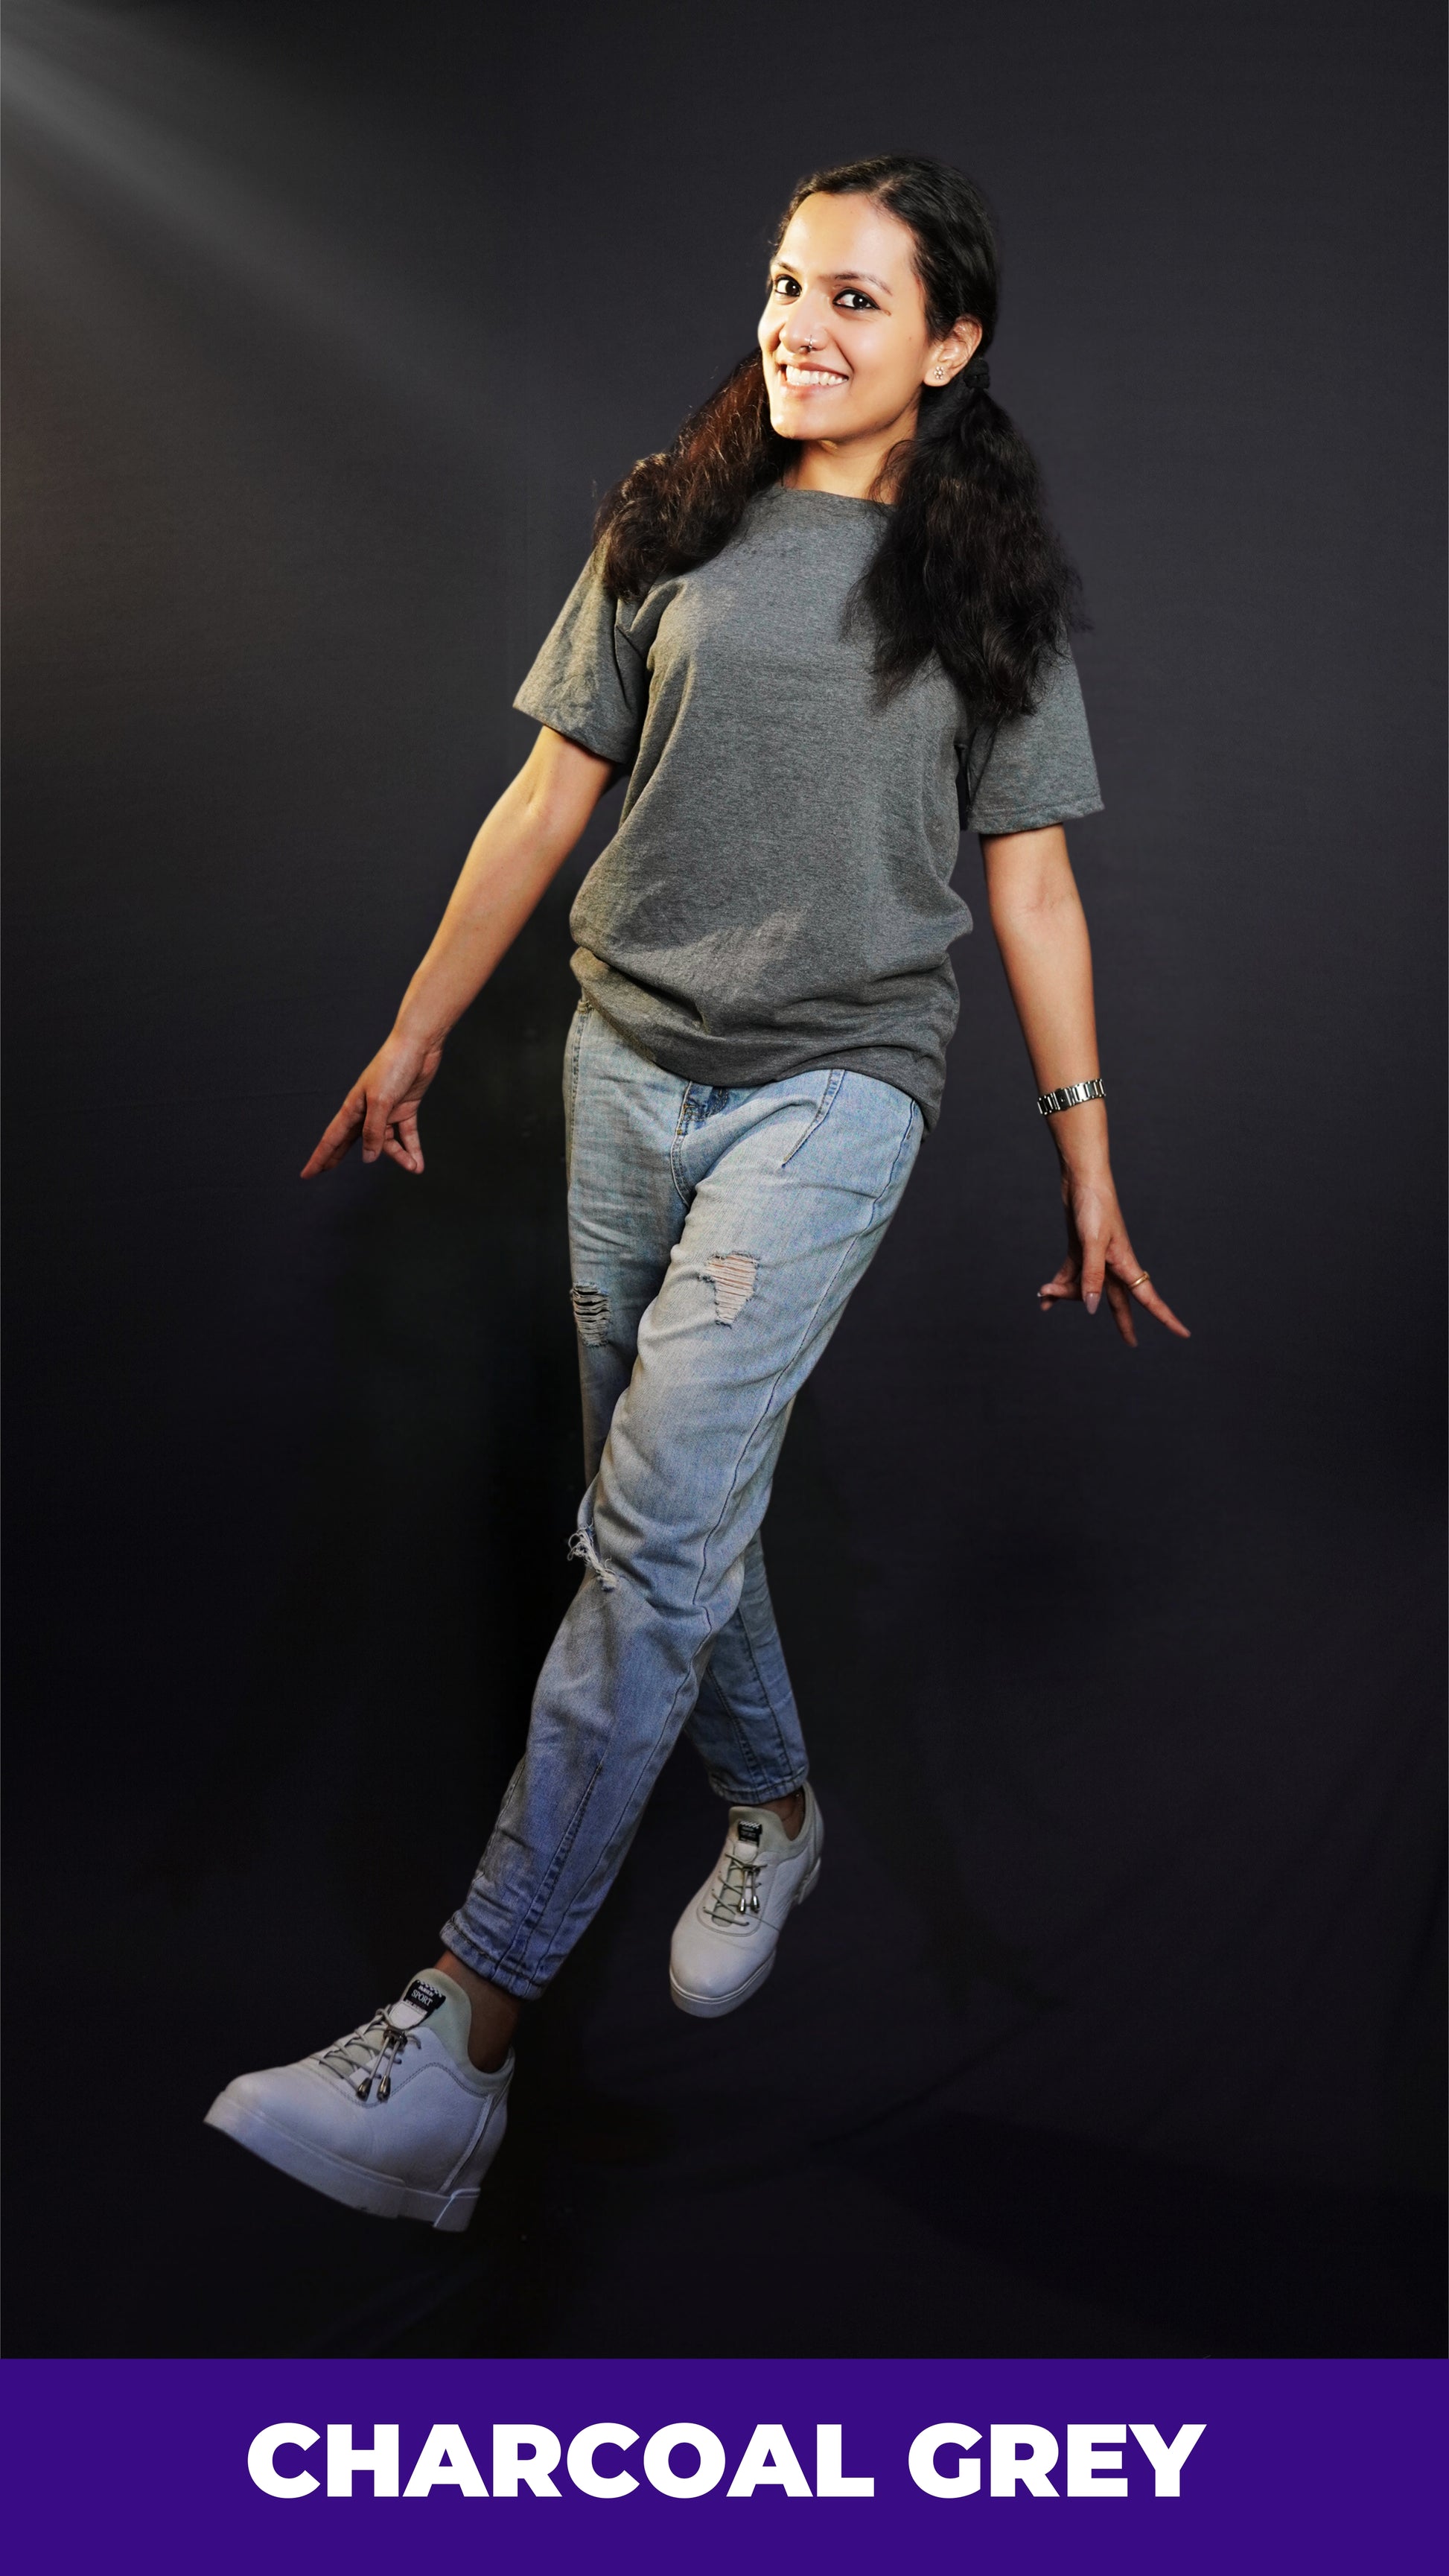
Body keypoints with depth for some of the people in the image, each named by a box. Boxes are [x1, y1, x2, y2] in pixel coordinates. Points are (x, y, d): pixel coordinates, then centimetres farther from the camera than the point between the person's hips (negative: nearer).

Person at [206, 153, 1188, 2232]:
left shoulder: (985, 582, 4)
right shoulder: (670, 528, 9)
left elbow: (1031, 886, 4)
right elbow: (550, 796, 10)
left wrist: (1089, 1166, 1)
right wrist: (415, 1032, 8)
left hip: (836, 1084, -4)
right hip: (627, 1063, 4)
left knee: (660, 1533, -15)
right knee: (670, 1498, 12)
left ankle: (462, 2049, -12)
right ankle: (777, 1812, 38)